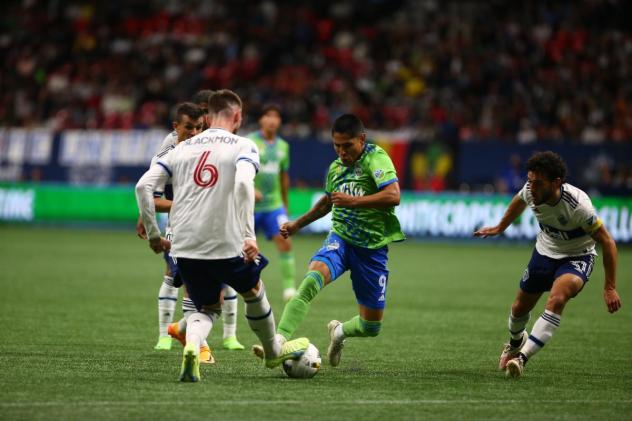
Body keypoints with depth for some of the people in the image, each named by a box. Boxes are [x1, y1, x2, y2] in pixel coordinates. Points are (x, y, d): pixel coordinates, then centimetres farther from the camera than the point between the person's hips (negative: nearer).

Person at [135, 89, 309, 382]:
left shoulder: (183, 148, 13)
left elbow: (143, 185, 4)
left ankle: (192, 347, -11)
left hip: (184, 248, 3)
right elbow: (243, 184, -21)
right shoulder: (243, 146, 0)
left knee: (207, 308, 21)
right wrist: (249, 235, -23)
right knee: (254, 292, 25)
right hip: (226, 245, -3)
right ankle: (273, 351, 44)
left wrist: (153, 234, 11)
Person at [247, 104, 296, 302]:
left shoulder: (283, 146, 8)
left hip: (274, 205, 3)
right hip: (249, 204, -3)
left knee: (285, 241, -14)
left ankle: (289, 287, -11)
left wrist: (285, 203, 22)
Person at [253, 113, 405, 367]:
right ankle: (278, 342, -42)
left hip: (373, 248, -3)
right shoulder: (336, 168, 10)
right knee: (312, 279, -32)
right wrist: (297, 224, 36)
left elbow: (393, 196, -25)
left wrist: (353, 201, -29)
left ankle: (338, 332, 39)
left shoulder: (376, 158, -9)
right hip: (340, 239, 3)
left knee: (371, 327, 4)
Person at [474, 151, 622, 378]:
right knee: (519, 308, 12)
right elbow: (519, 202, 10)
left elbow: (607, 243, -23)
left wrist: (610, 288, -23)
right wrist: (499, 228, 24)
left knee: (557, 298, -33)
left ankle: (522, 357, -32)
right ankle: (515, 343, 48)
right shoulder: (530, 191, -19)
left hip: (577, 257, -5)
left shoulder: (578, 205, -34)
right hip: (545, 251, 5)